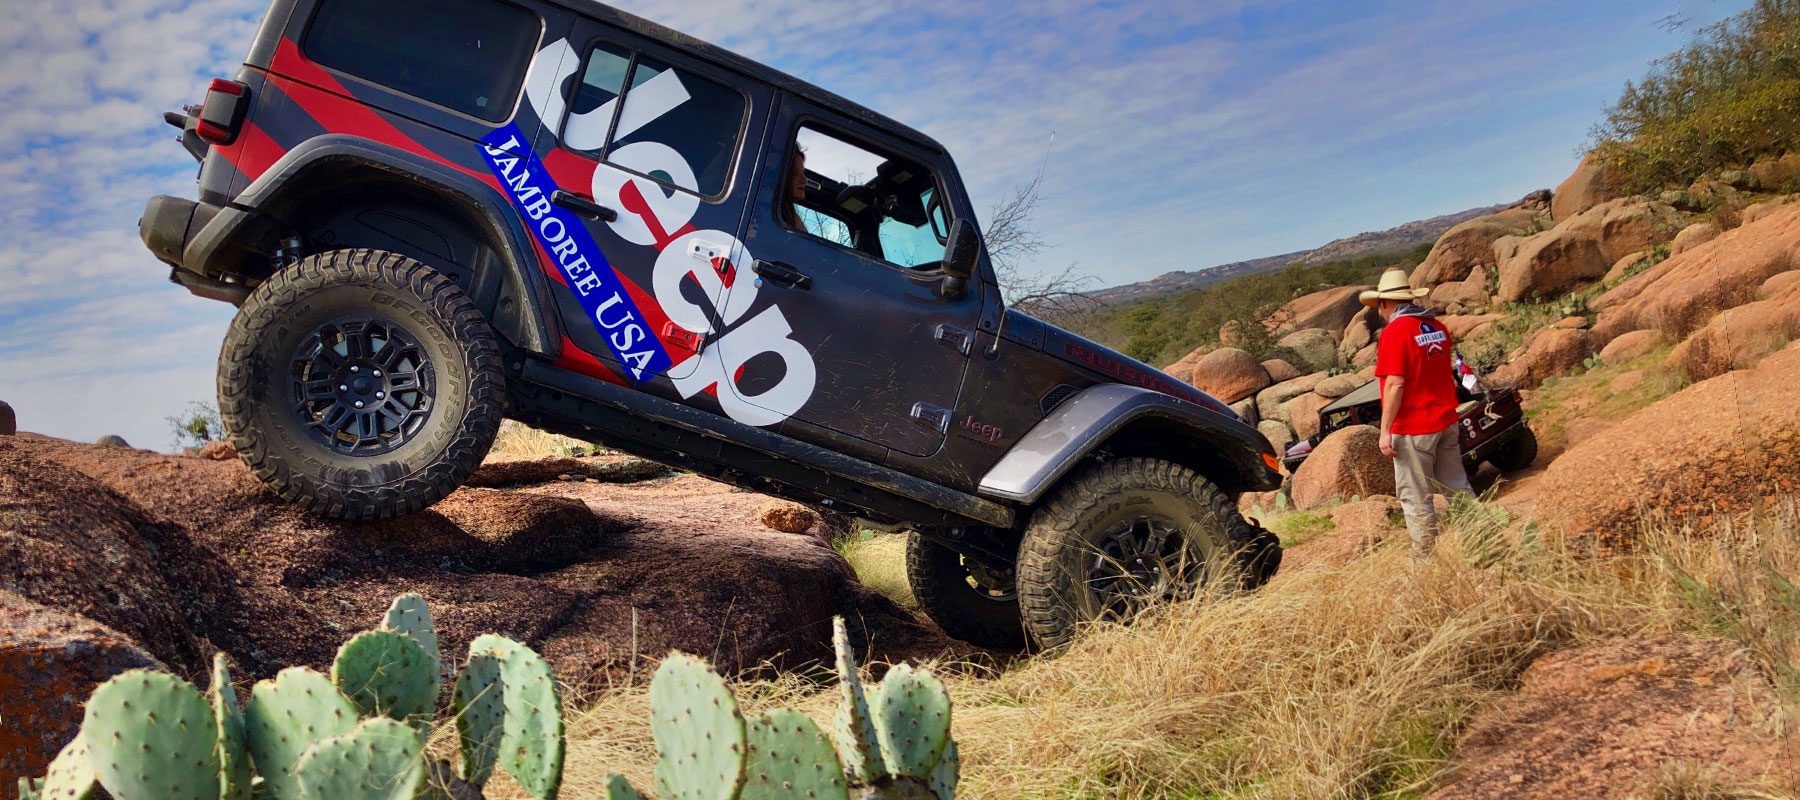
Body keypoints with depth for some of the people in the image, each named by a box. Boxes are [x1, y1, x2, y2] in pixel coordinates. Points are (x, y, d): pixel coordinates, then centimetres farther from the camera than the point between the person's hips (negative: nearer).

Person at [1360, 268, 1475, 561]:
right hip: (1447, 421, 8)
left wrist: (1385, 431, -16)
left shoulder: (1395, 331, -16)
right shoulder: (1437, 326, 7)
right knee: (1457, 488, 17)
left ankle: (1426, 560, 8)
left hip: (1413, 429, -8)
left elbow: (1395, 385, -20)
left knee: (1415, 498, 2)